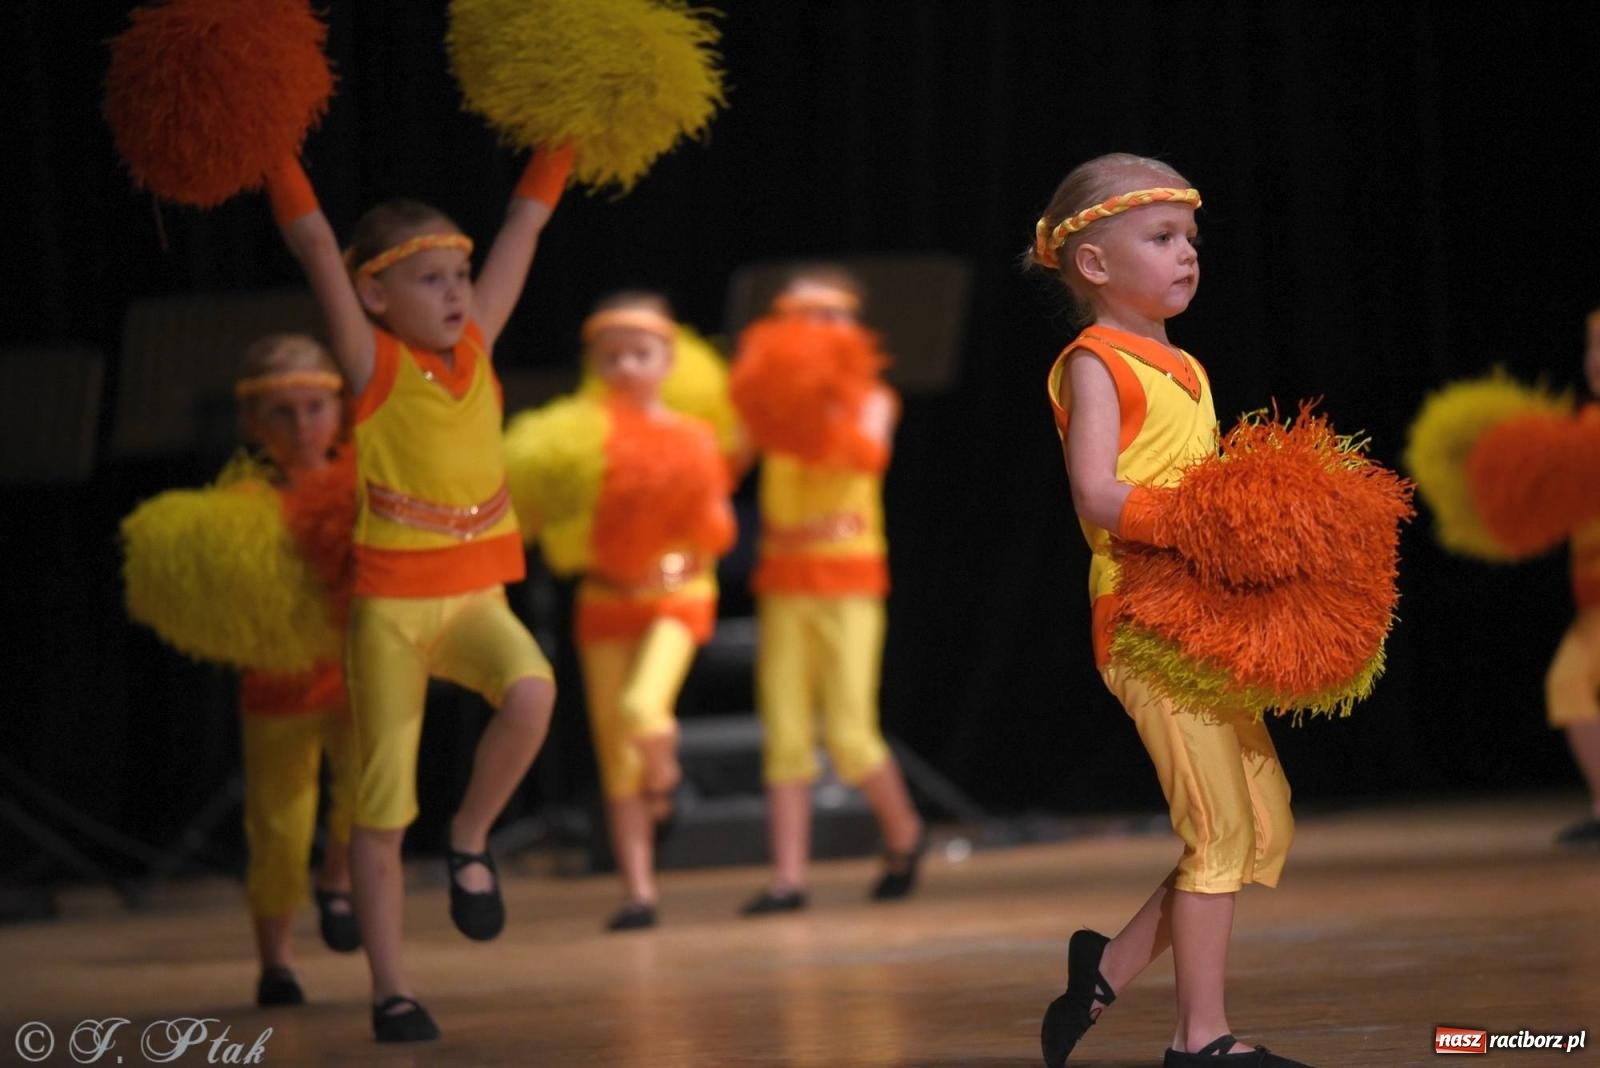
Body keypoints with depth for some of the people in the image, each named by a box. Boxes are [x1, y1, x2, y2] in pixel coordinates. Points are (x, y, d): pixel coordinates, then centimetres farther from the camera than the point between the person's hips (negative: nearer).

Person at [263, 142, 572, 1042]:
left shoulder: (476, 345, 5)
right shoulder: (373, 362, -6)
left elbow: (526, 223, 9)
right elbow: (314, 241, -13)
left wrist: (561, 140, 10)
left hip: (476, 597, 3)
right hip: (390, 603, -3)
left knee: (531, 689, -28)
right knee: (383, 802, -2)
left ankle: (471, 841, -3)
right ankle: (392, 990, 5)